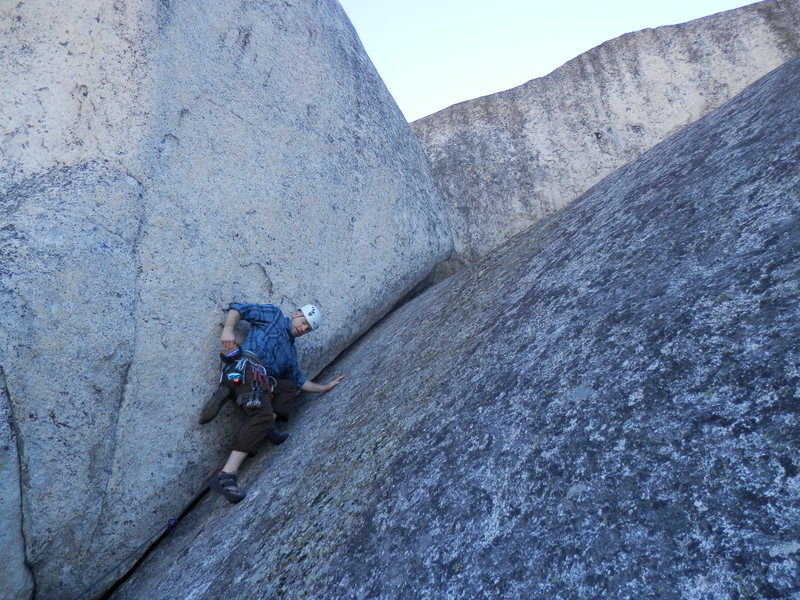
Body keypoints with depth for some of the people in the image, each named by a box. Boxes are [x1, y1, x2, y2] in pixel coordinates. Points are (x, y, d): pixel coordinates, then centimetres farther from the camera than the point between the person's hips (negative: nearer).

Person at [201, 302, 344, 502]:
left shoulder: (290, 350, 34)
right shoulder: (274, 316, 15)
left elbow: (299, 380, 37)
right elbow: (237, 308, 10)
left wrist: (324, 387, 33)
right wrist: (228, 329, -7)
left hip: (263, 382, 9)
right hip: (246, 368, -9)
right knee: (264, 415, -26)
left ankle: (267, 425, -16)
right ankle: (225, 475, -34)